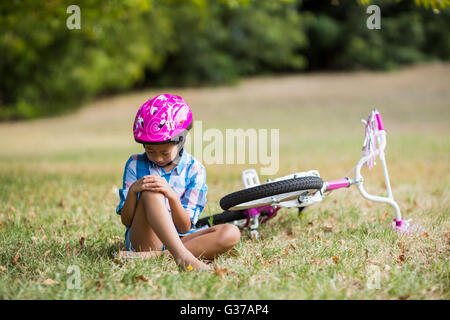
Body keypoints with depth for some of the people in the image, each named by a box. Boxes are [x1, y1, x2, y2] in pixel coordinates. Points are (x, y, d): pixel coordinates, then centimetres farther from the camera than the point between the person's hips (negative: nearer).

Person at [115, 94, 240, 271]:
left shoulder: (194, 169, 2)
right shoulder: (135, 164, 3)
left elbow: (185, 227, -5)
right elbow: (126, 221, 0)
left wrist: (172, 196, -23)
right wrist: (133, 191, -19)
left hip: (178, 239, 2)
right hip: (144, 239, -2)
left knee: (231, 233, -24)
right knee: (150, 193, -28)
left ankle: (151, 256, -32)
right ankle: (182, 256, -43)